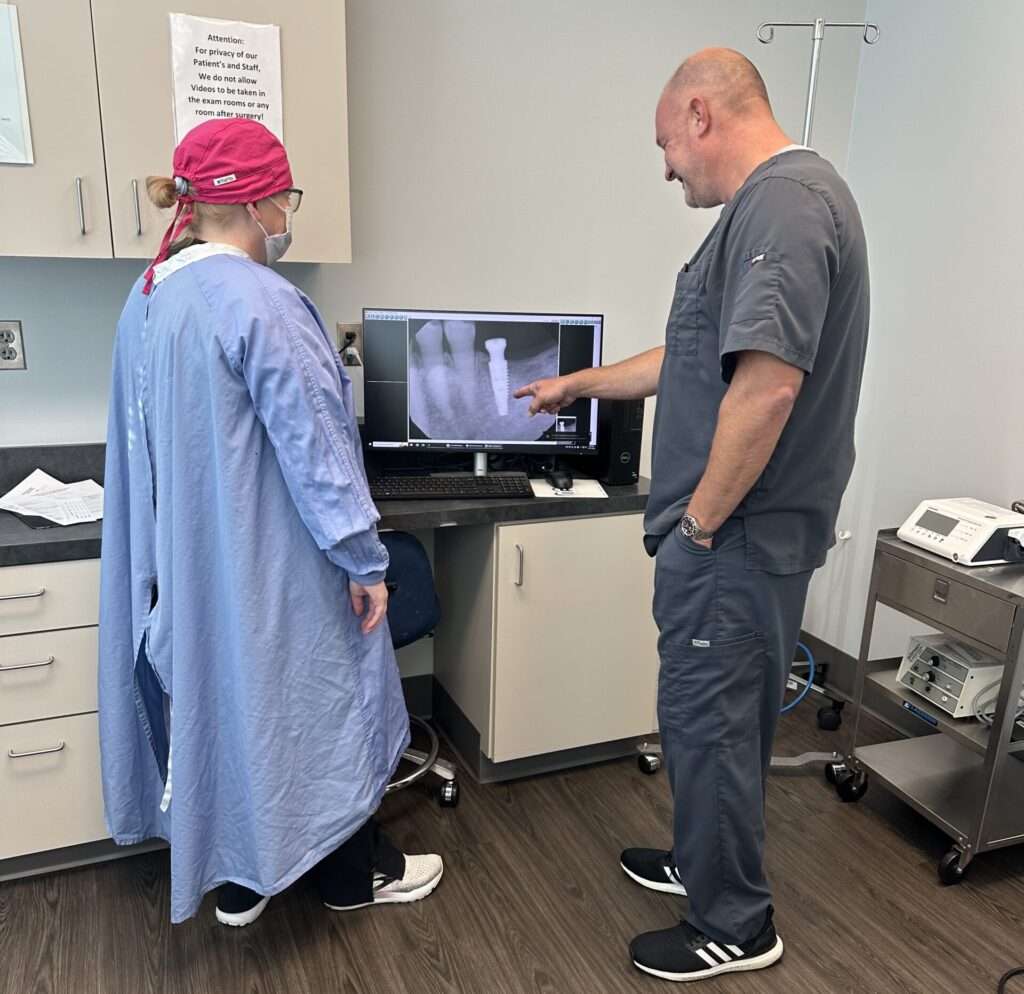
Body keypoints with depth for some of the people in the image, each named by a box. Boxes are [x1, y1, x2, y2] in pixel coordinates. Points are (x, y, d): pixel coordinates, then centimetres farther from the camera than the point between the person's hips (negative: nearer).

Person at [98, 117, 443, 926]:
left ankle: (235, 879, 35)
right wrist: (365, 560, -16)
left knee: (219, 693, 18)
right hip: (270, 558, -8)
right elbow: (312, 441, -22)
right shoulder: (258, 300, -20)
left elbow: (150, 438, 15)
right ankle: (351, 873, 29)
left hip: (188, 557, 8)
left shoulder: (149, 297, 6)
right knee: (316, 697, 9)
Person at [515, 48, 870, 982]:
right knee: (724, 715, 20)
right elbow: (698, 360, 23)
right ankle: (706, 861, 40)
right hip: (748, 532, 10)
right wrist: (580, 384, 29)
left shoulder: (783, 200, -17)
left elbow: (766, 383, -27)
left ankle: (734, 926, 23)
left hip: (736, 535, -10)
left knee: (708, 720, 4)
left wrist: (699, 521, -17)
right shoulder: (774, 202, 17)